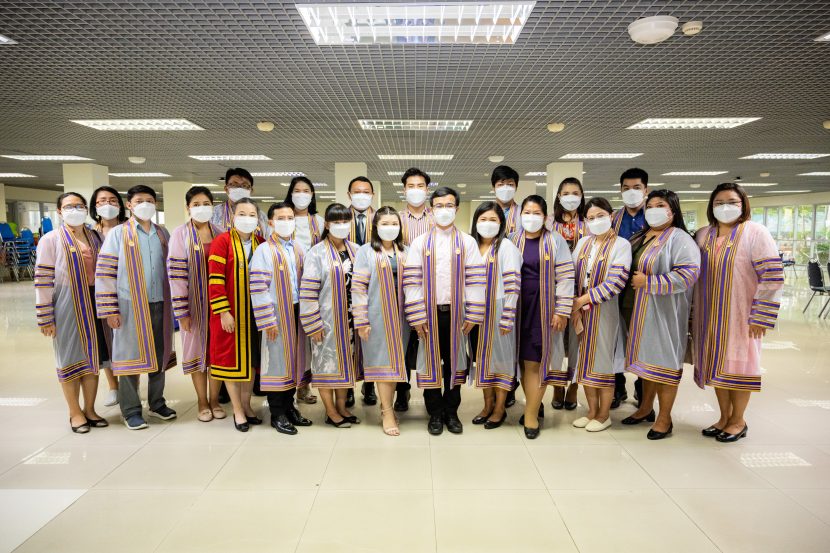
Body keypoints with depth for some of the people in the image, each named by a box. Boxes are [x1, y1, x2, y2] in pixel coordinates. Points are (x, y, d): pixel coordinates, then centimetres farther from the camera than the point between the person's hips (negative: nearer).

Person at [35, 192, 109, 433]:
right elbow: (43, 280, -8)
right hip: (67, 305, -4)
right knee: (70, 358, 5)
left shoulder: (96, 237, 7)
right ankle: (75, 412, 19)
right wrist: (45, 316, -11)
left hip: (94, 304, 4)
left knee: (92, 356, 10)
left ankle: (90, 409, 24)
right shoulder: (51, 239, -5)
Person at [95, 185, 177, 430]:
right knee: (130, 356, 4)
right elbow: (104, 272, -5)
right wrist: (110, 310, -9)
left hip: (159, 304, 4)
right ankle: (131, 410, 17)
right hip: (130, 306, -4)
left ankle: (157, 403, 27)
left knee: (159, 355, 11)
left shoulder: (163, 234, 10)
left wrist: (173, 302, 9)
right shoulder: (118, 234, -2)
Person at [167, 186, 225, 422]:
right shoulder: (181, 234, -5)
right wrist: (181, 310, -13)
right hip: (194, 302, -2)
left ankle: (215, 399, 22)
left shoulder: (220, 234, 5)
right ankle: (202, 402, 21)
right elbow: (176, 273, -9)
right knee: (197, 347, 7)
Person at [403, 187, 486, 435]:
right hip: (429, 313, 0)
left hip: (456, 313, 0)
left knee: (454, 362, 10)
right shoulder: (420, 243, 2)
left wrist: (473, 315, -6)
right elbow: (412, 282, -1)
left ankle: (451, 412, 24)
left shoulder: (468, 242, 3)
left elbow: (475, 281, -1)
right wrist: (417, 317, -7)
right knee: (431, 363, 7)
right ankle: (435, 414, 22)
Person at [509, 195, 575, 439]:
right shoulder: (512, 240, 7)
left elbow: (565, 277, -4)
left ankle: (531, 414, 9)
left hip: (544, 308, -3)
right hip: (518, 307, 3)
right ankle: (534, 405, 25)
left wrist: (562, 311, -9)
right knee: (523, 359, 8)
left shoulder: (555, 241, 0)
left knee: (535, 361, -2)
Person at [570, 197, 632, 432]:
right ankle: (592, 412, 24)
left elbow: (615, 283, -16)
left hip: (604, 312, -5)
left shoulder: (621, 245, -6)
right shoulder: (582, 243, 9)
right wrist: (574, 308, -6)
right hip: (580, 312, 5)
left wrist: (582, 301, -16)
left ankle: (604, 415, 18)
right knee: (585, 362, 10)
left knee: (603, 362, 3)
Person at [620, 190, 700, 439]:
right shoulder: (639, 237, 14)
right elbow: (627, 268, 24)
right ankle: (646, 408, 31)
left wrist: (648, 282, -20)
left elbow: (687, 274, -22)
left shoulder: (679, 239, -10)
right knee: (645, 358, 16)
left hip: (664, 313, -7)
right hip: (639, 311, 7)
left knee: (663, 361, 1)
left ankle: (664, 418, 14)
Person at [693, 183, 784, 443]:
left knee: (737, 366, 4)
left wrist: (760, 317, -15)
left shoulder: (755, 233, -7)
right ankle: (724, 417, 26)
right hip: (710, 317, 4)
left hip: (740, 316, -4)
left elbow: (772, 277, -12)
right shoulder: (703, 235, 7)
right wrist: (693, 314, 7)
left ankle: (738, 421, 21)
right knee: (717, 365, 10)